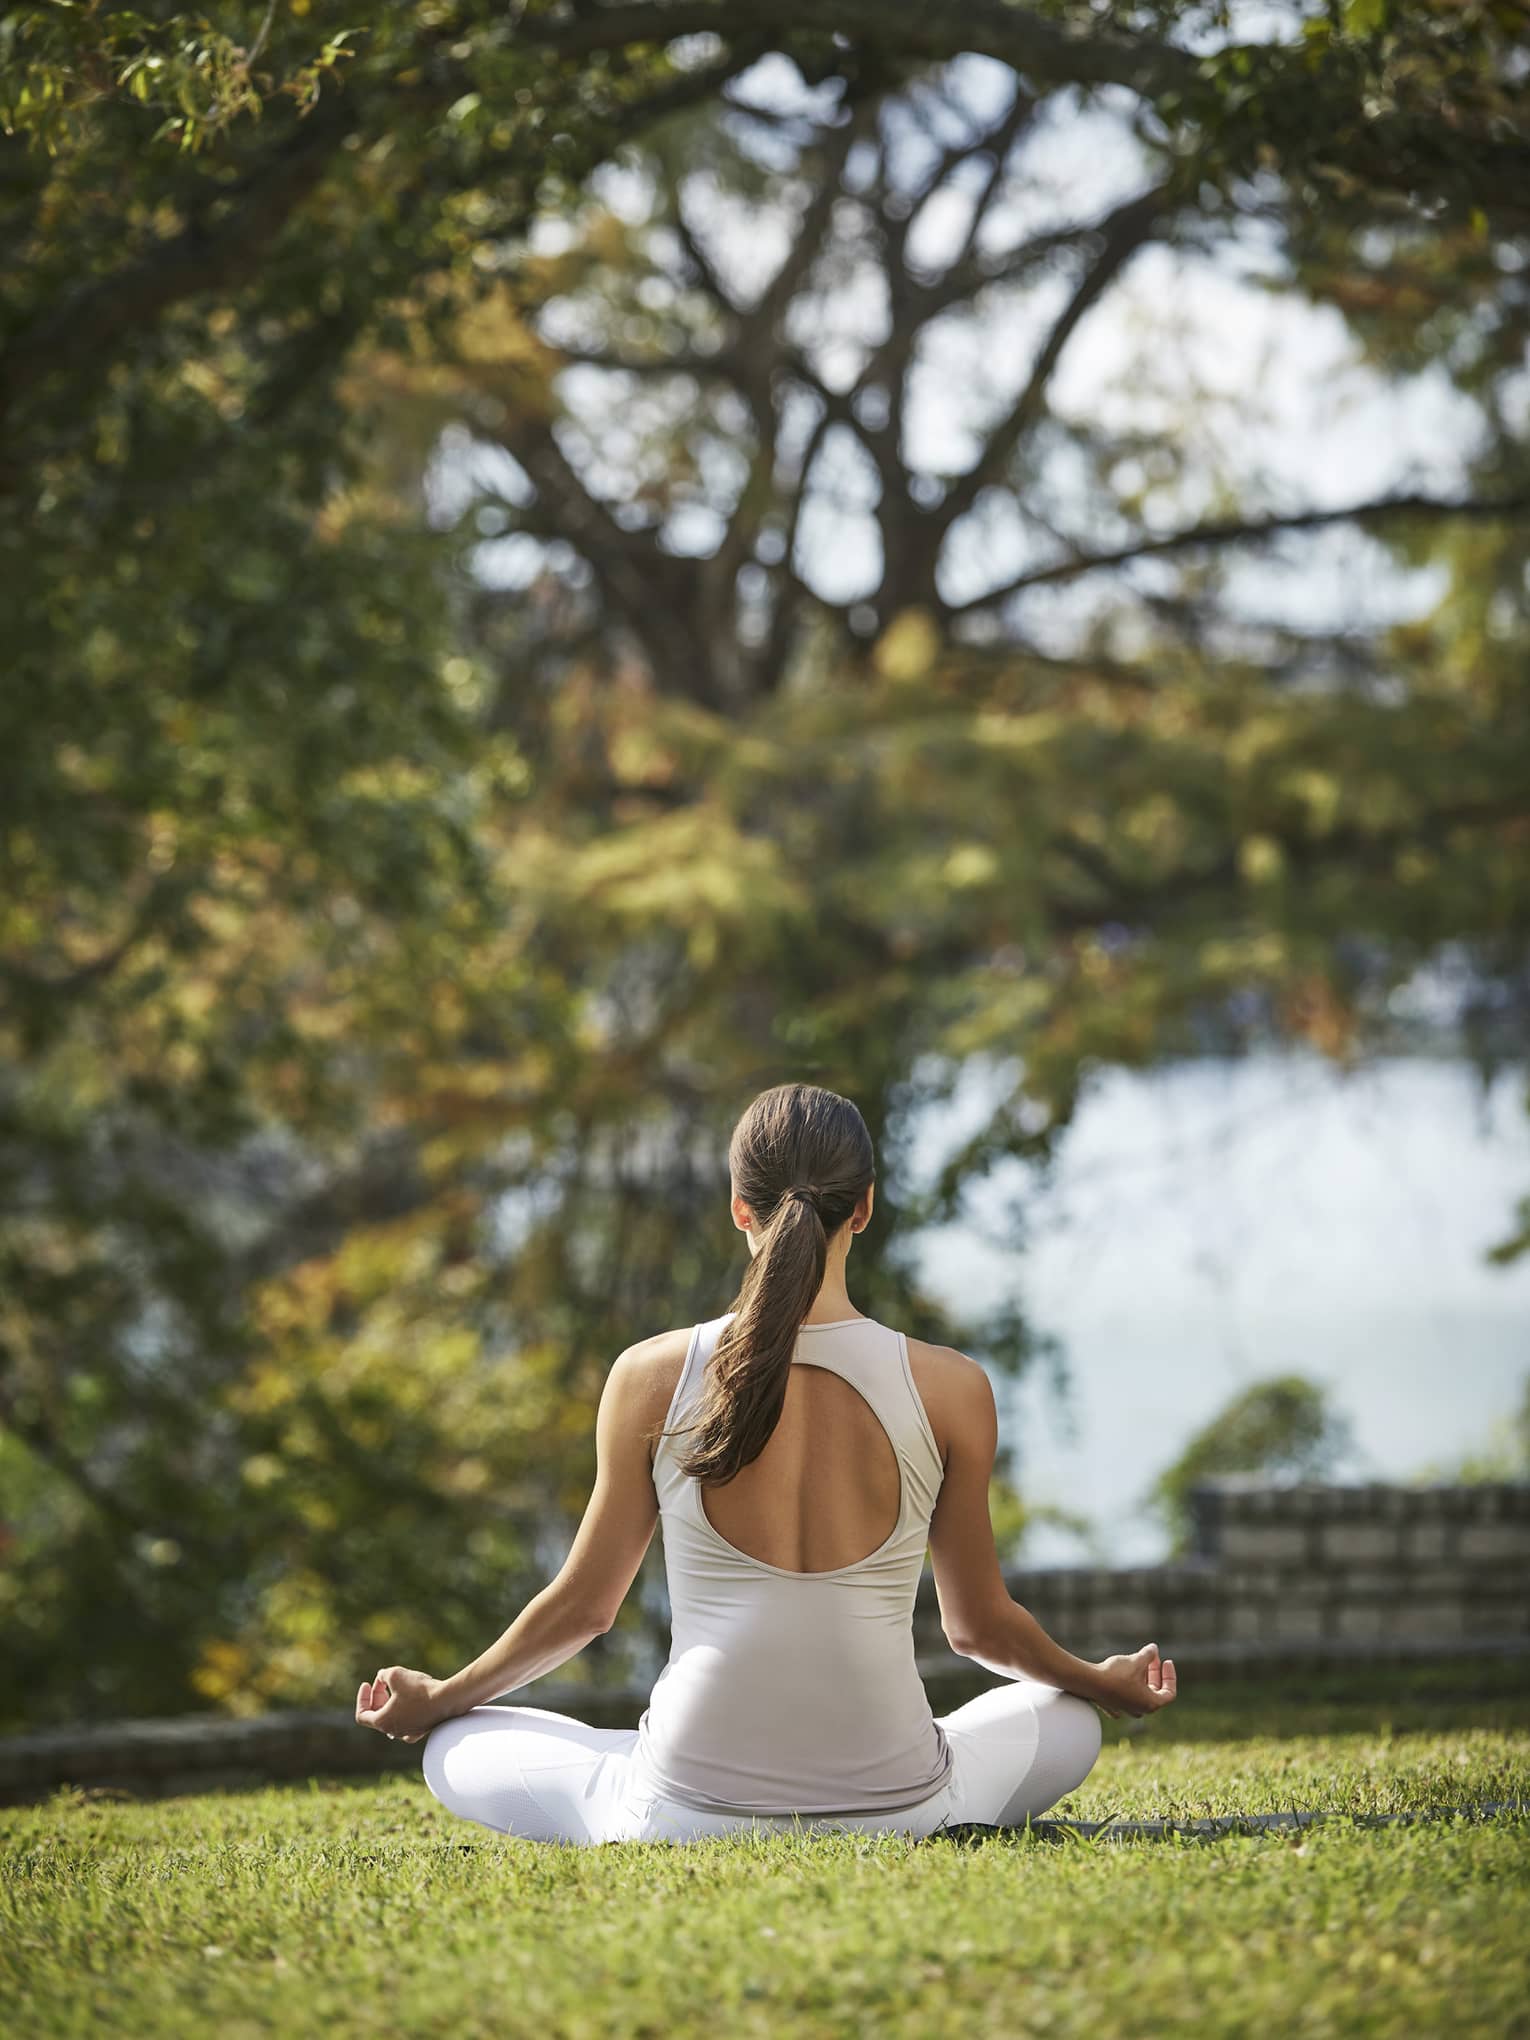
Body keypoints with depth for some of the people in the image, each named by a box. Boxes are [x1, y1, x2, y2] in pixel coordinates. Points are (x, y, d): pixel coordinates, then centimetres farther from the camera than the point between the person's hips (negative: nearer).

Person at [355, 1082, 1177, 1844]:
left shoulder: (653, 1377, -6)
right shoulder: (949, 1389, -5)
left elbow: (585, 1602, 4)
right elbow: (979, 1624, 7)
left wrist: (435, 1699, 23)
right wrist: (1106, 1684, 29)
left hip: (686, 1812, -1)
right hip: (893, 1813, 2)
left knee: (456, 1750, 24)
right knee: (1067, 1721, 31)